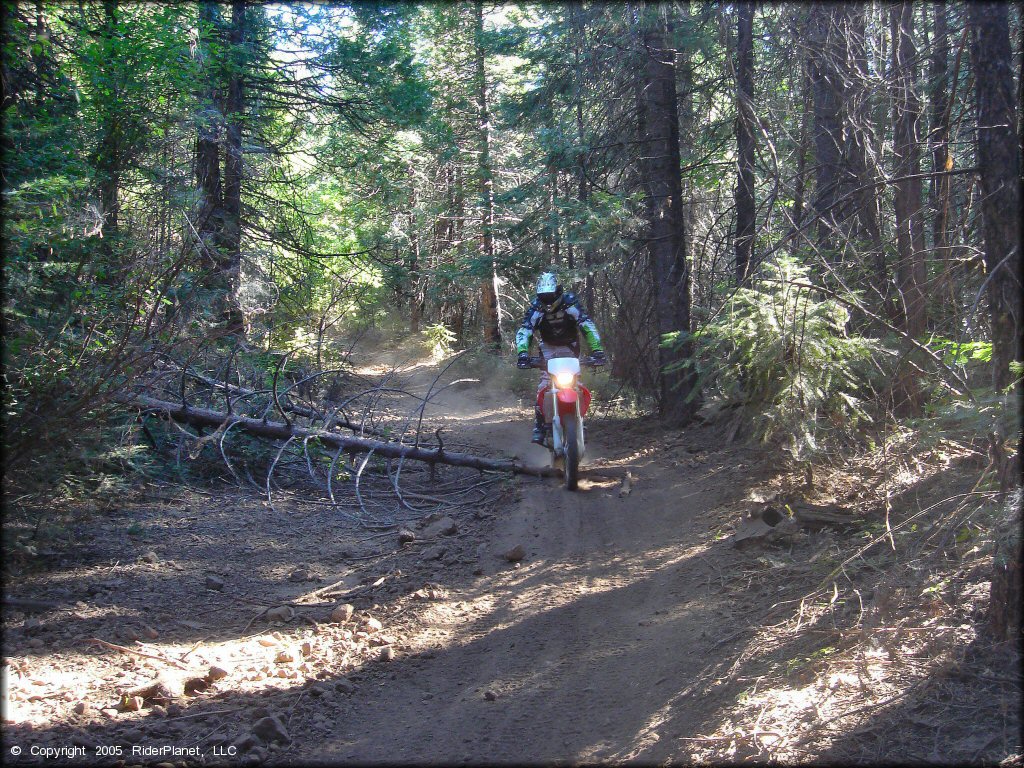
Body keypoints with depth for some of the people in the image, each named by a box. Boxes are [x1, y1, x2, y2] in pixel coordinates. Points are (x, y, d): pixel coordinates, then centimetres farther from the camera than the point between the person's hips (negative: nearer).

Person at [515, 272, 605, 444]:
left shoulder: (570, 303, -23)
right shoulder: (536, 307, -18)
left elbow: (588, 326, -28)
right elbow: (524, 331, -25)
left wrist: (596, 350, -39)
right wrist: (523, 353, -42)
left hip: (569, 347, -1)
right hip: (548, 348, 1)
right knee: (545, 384, -15)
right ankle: (539, 424, -11)